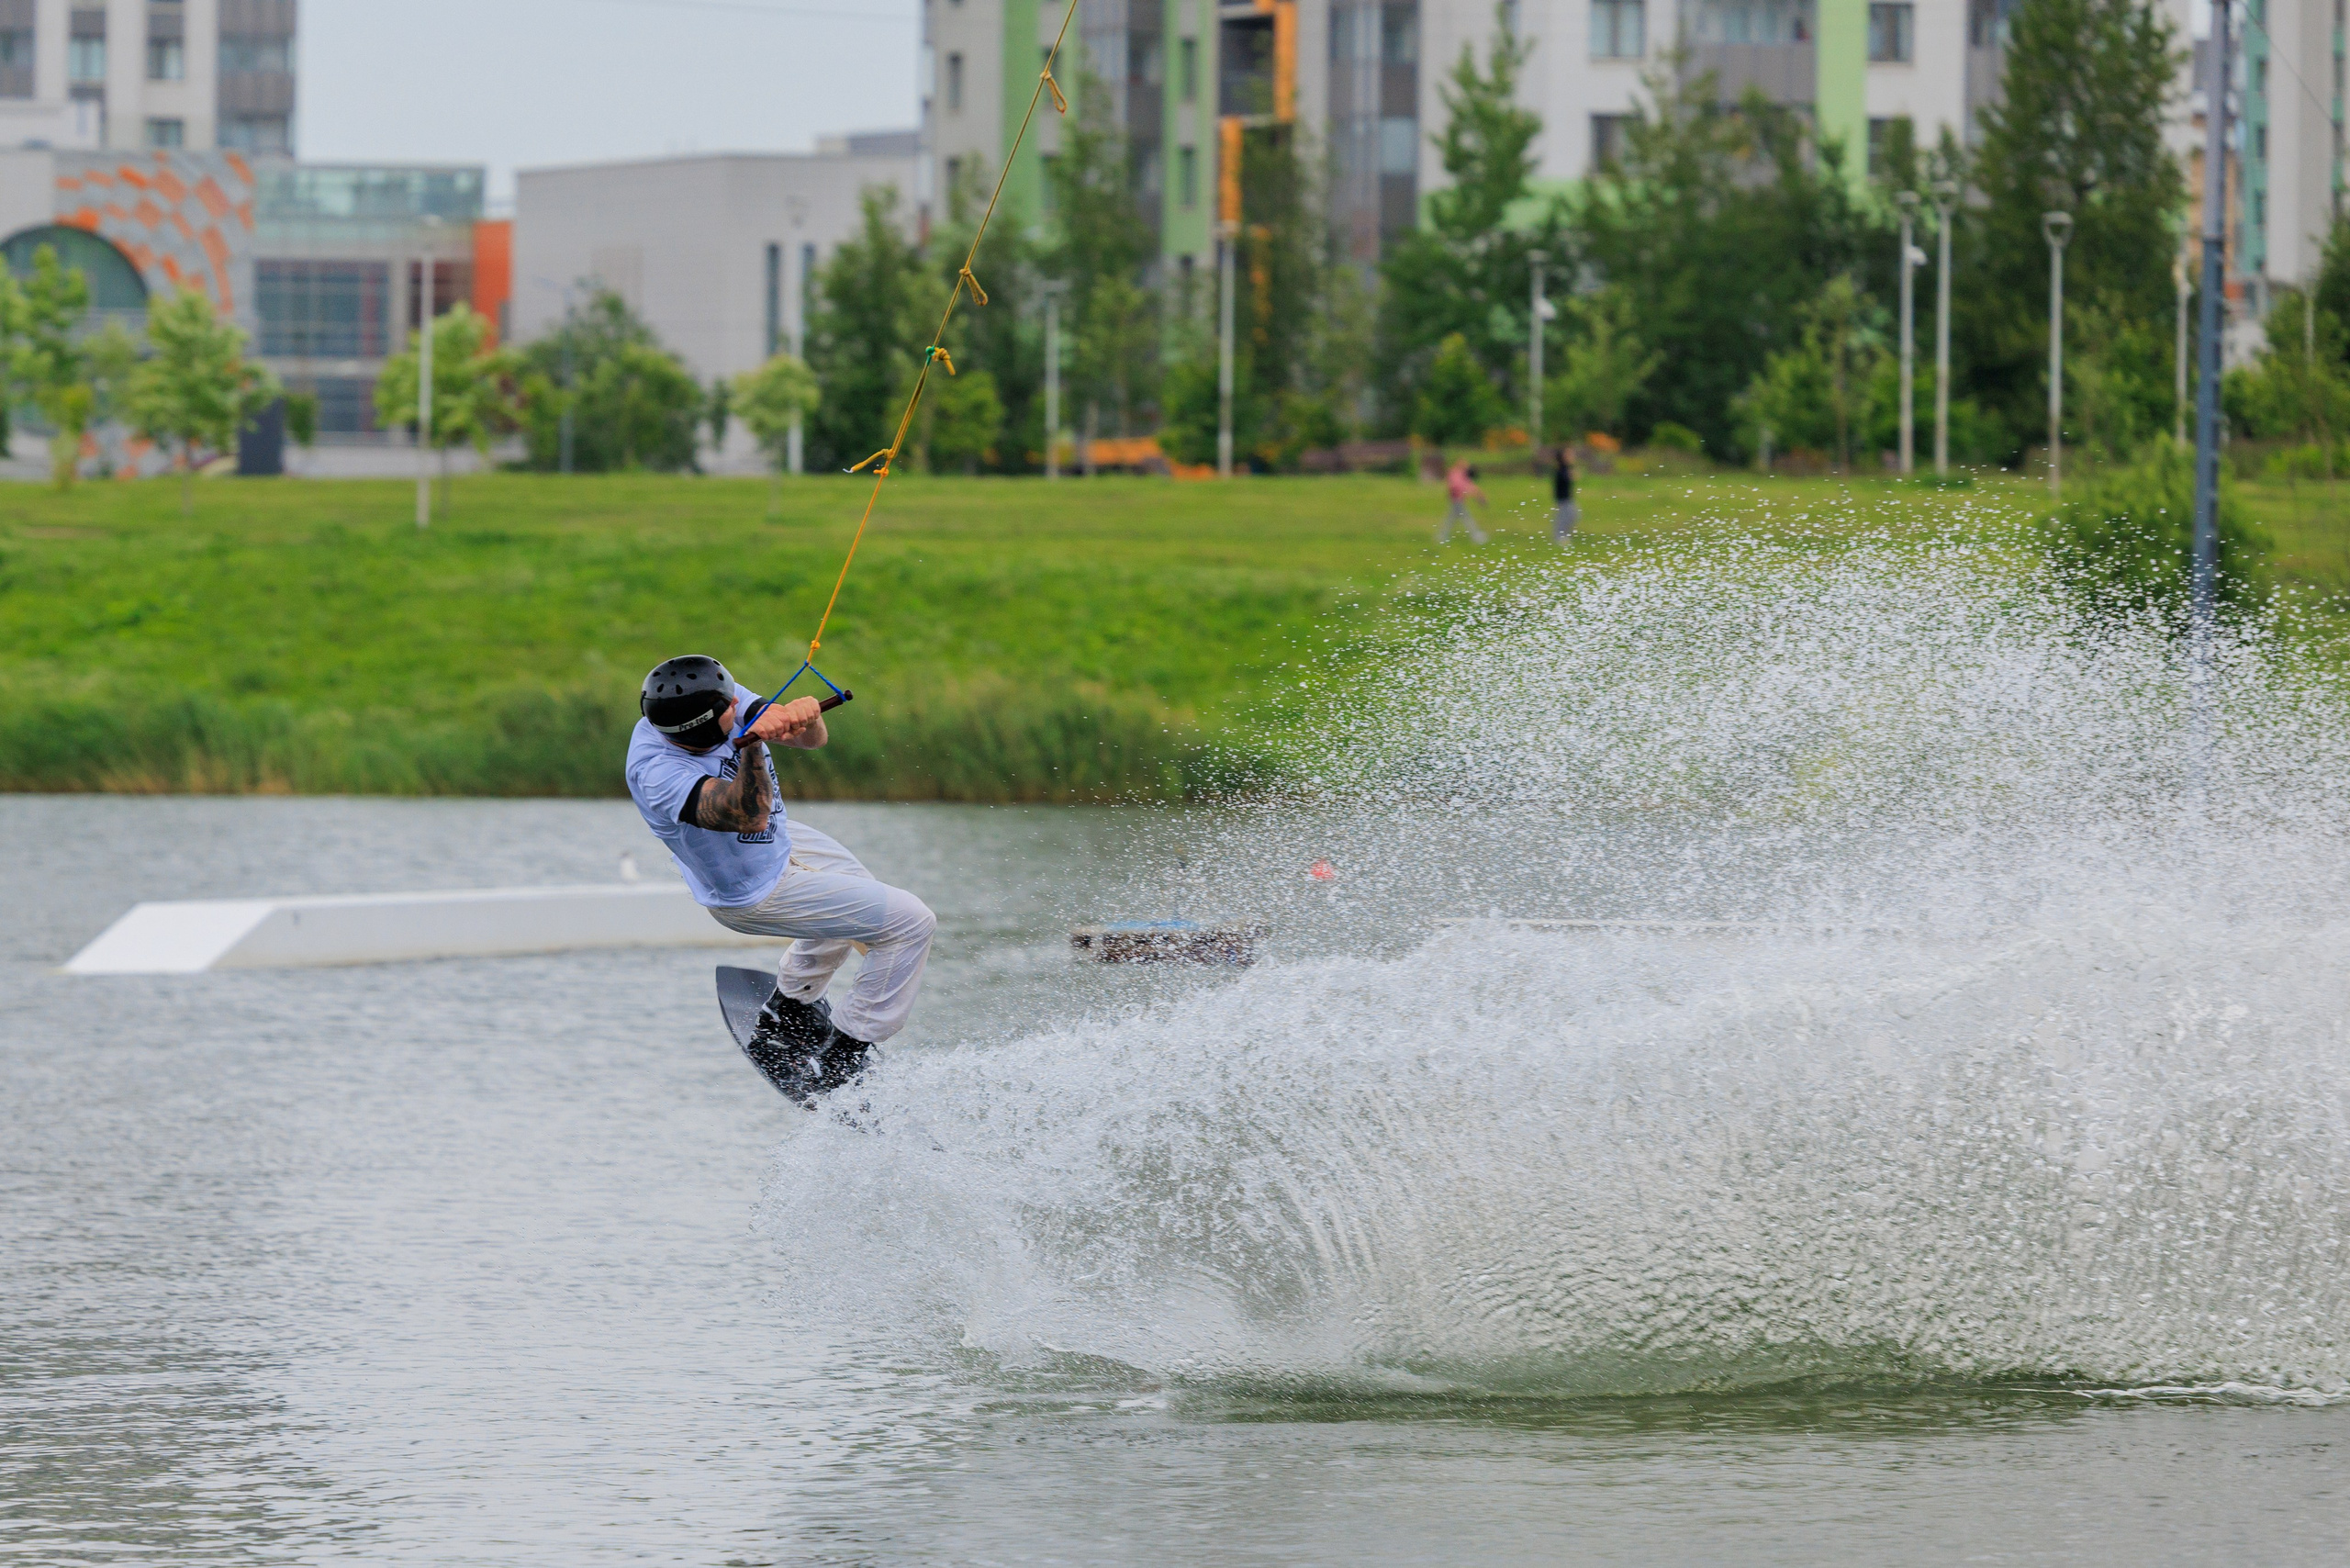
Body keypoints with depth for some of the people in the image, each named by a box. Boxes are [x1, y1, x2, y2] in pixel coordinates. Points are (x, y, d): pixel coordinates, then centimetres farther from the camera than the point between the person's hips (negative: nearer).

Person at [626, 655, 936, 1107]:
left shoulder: (721, 697, -22)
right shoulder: (656, 772, -42)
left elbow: (812, 740, -21)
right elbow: (750, 816, -51)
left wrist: (805, 717, -44)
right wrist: (751, 745, -65)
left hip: (776, 841, 8)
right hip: (754, 894, -8)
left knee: (857, 896, 33)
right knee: (911, 922, -4)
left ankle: (785, 1014, 50)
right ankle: (837, 1069, 6)